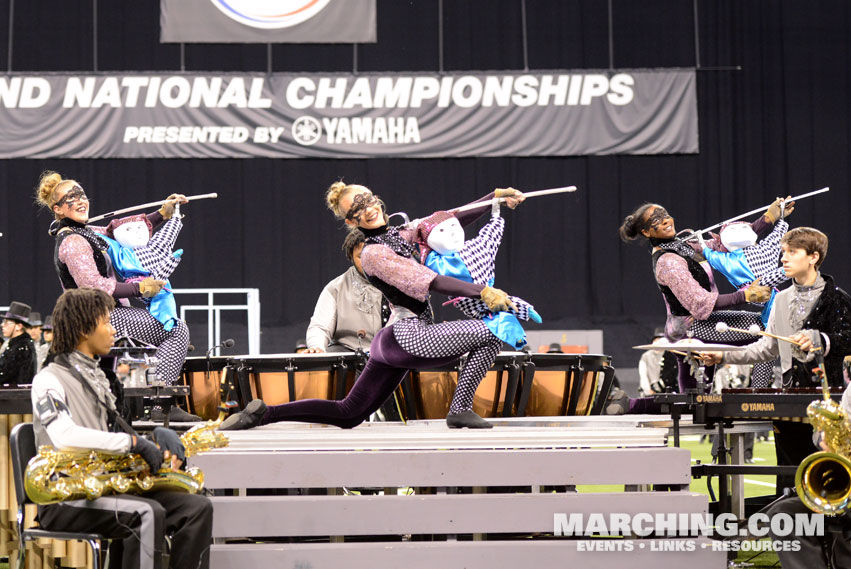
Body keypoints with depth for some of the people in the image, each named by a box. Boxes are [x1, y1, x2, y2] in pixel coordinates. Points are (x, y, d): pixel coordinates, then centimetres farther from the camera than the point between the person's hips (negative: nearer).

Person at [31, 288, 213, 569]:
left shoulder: (96, 377, 21)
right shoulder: (49, 381, -8)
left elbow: (113, 433, 24)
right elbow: (65, 437, -27)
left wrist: (157, 434, 2)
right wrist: (135, 442, -24)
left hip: (106, 488, 9)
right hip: (64, 501, -9)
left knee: (197, 507, -8)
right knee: (148, 514, -34)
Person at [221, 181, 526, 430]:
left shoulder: (400, 235, 13)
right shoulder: (373, 254, -13)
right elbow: (430, 282, -20)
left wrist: (495, 197, 11)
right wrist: (484, 292, -22)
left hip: (390, 341, 9)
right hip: (408, 336, -9)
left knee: (348, 414, 14)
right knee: (492, 332, -11)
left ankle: (264, 413, 12)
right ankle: (460, 408, -9)